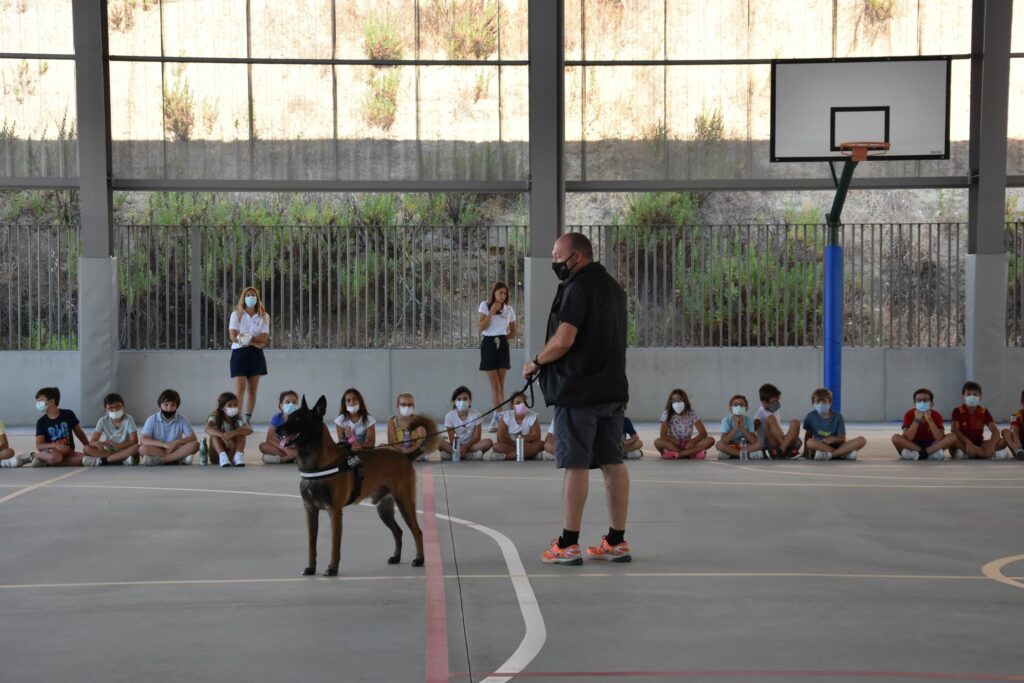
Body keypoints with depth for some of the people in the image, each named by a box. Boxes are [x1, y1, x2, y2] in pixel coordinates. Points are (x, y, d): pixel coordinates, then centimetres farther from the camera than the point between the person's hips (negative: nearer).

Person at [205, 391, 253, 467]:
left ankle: (239, 455, -38)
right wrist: (223, 436, -53)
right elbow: (208, 429, -35)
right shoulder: (215, 418, -12)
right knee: (215, 433, -26)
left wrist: (233, 433, -48)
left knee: (240, 431, -21)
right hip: (217, 454, -1)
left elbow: (249, 430, -30)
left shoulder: (239, 419, -9)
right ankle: (223, 456, -43)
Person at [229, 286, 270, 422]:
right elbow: (233, 336, -10)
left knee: (252, 389, 4)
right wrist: (256, 342, -13)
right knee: (240, 388, -12)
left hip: (256, 355, 3)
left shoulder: (263, 316, 8)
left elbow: (264, 338, -4)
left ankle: (248, 419, 9)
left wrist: (249, 338, -18)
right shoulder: (236, 314, 2)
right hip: (239, 353, -3)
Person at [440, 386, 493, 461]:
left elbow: (476, 437, -10)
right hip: (456, 445, -1)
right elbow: (451, 439, -9)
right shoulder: (450, 416, -8)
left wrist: (466, 446, -26)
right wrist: (459, 448, -30)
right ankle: (471, 454, -30)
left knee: (488, 442, -28)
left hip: (471, 444, 1)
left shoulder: (475, 414, -8)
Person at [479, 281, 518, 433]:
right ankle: (499, 418, -10)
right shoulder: (485, 305, 1)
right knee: (495, 384, -6)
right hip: (489, 344, -3)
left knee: (500, 384, 2)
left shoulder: (509, 309, 8)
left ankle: (497, 418, 5)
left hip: (502, 345, 3)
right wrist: (492, 312, -11)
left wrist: (503, 338, 3)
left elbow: (513, 331, 17)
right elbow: (481, 327, -8)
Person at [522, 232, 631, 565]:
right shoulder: (613, 287, 16)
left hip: (578, 390, -9)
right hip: (611, 387, 9)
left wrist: (535, 362, -4)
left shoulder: (577, 287, -13)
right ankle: (617, 542, 12)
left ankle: (568, 545, -1)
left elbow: (563, 341, -21)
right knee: (612, 462, 9)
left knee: (576, 464, -5)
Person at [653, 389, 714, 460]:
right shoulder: (667, 414, -7)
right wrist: (678, 443, -21)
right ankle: (691, 453, -32)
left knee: (710, 440, -22)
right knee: (658, 442, -33)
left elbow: (703, 433, -8)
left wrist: (691, 442, -23)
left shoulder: (692, 414, -3)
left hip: (687, 444, 2)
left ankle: (676, 453, -30)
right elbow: (663, 436, -16)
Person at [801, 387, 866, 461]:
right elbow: (808, 435, 11)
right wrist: (807, 452, 3)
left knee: (861, 440, -22)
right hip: (820, 447, -1)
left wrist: (833, 439, -25)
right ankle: (846, 453, -33)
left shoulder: (837, 417, 0)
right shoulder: (811, 416, 1)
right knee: (810, 442, -38)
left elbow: (842, 439, -5)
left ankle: (829, 454, -35)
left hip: (836, 446, 1)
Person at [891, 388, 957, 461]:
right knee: (895, 437, -29)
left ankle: (915, 453, -30)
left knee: (952, 437, -23)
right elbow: (907, 439, -23)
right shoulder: (909, 415, -11)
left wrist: (929, 419, -27)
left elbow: (940, 438, -23)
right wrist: (917, 420, -27)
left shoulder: (936, 415, -8)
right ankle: (933, 452, -29)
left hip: (931, 445, 1)